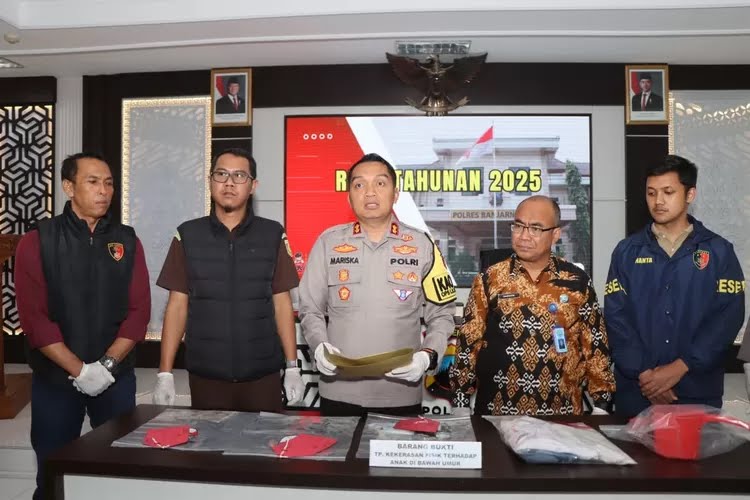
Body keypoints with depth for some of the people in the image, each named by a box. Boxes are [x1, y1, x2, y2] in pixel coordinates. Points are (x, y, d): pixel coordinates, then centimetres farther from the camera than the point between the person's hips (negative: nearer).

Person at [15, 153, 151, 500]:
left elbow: (139, 309, -1)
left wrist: (107, 364, -12)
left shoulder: (126, 240, 3)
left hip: (117, 377, 2)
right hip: (55, 378, -1)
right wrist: (78, 369, -15)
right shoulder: (37, 242, -3)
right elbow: (33, 316, -9)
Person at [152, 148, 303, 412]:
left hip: (263, 374, 0)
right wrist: (165, 373, -2)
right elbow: (177, 305, 3)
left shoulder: (272, 235, 0)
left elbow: (282, 303, 2)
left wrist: (292, 367, -1)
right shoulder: (188, 235, 1)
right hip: (205, 375, 1)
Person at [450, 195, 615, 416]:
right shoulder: (490, 280, -4)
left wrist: (601, 404, 1)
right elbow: (468, 342, -1)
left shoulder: (577, 281, -2)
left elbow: (595, 344, 3)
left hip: (562, 413, 1)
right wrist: (461, 404, -2)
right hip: (498, 412, 0)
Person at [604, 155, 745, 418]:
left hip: (698, 391, 0)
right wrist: (642, 372, -13)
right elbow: (615, 316, -3)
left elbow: (729, 316, -6)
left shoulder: (719, 251, 2)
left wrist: (680, 367, -14)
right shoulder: (627, 251, 3)